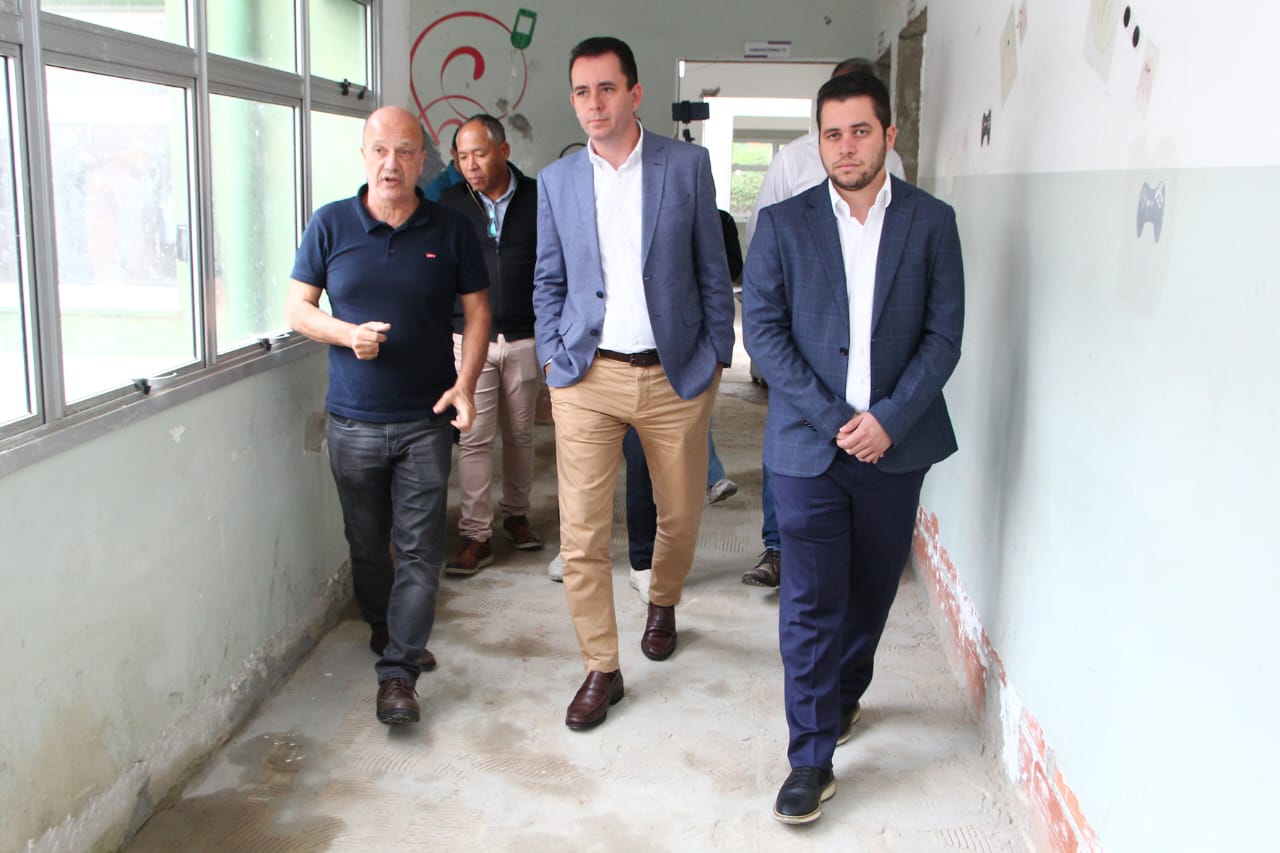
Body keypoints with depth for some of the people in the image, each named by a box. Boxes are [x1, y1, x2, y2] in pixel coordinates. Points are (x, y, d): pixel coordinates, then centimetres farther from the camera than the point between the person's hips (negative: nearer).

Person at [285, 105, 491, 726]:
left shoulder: (450, 230, 1)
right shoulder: (331, 225, 1)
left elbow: (477, 311, 5)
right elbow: (297, 307, 5)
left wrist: (465, 384, -9)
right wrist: (346, 333, -15)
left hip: (426, 419, -1)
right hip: (353, 420, 1)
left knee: (420, 548, -3)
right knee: (367, 544, 14)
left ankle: (397, 672, 4)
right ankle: (384, 630, 38)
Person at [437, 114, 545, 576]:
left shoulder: (539, 199, 1)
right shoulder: (450, 203, 3)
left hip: (525, 341, 0)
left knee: (520, 434, 11)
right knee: (474, 438, -3)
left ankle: (515, 514, 29)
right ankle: (475, 537, 3)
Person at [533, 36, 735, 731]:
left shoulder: (687, 165, 1)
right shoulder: (556, 181, 6)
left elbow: (712, 268, 5)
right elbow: (548, 281, 12)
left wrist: (716, 355, 2)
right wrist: (553, 358, 3)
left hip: (676, 374, 0)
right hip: (587, 377, 1)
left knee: (681, 515, 14)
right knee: (581, 532, -2)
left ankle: (662, 603, 45)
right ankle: (600, 669, 13)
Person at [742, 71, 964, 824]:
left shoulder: (932, 222, 3)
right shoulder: (783, 224, 0)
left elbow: (945, 334, 0)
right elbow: (762, 330, -4)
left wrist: (889, 418, -12)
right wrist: (834, 419, -12)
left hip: (895, 444, 2)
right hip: (809, 443, -1)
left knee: (871, 590, 16)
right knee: (811, 602, -1)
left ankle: (844, 694, 41)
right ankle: (812, 758, 9)